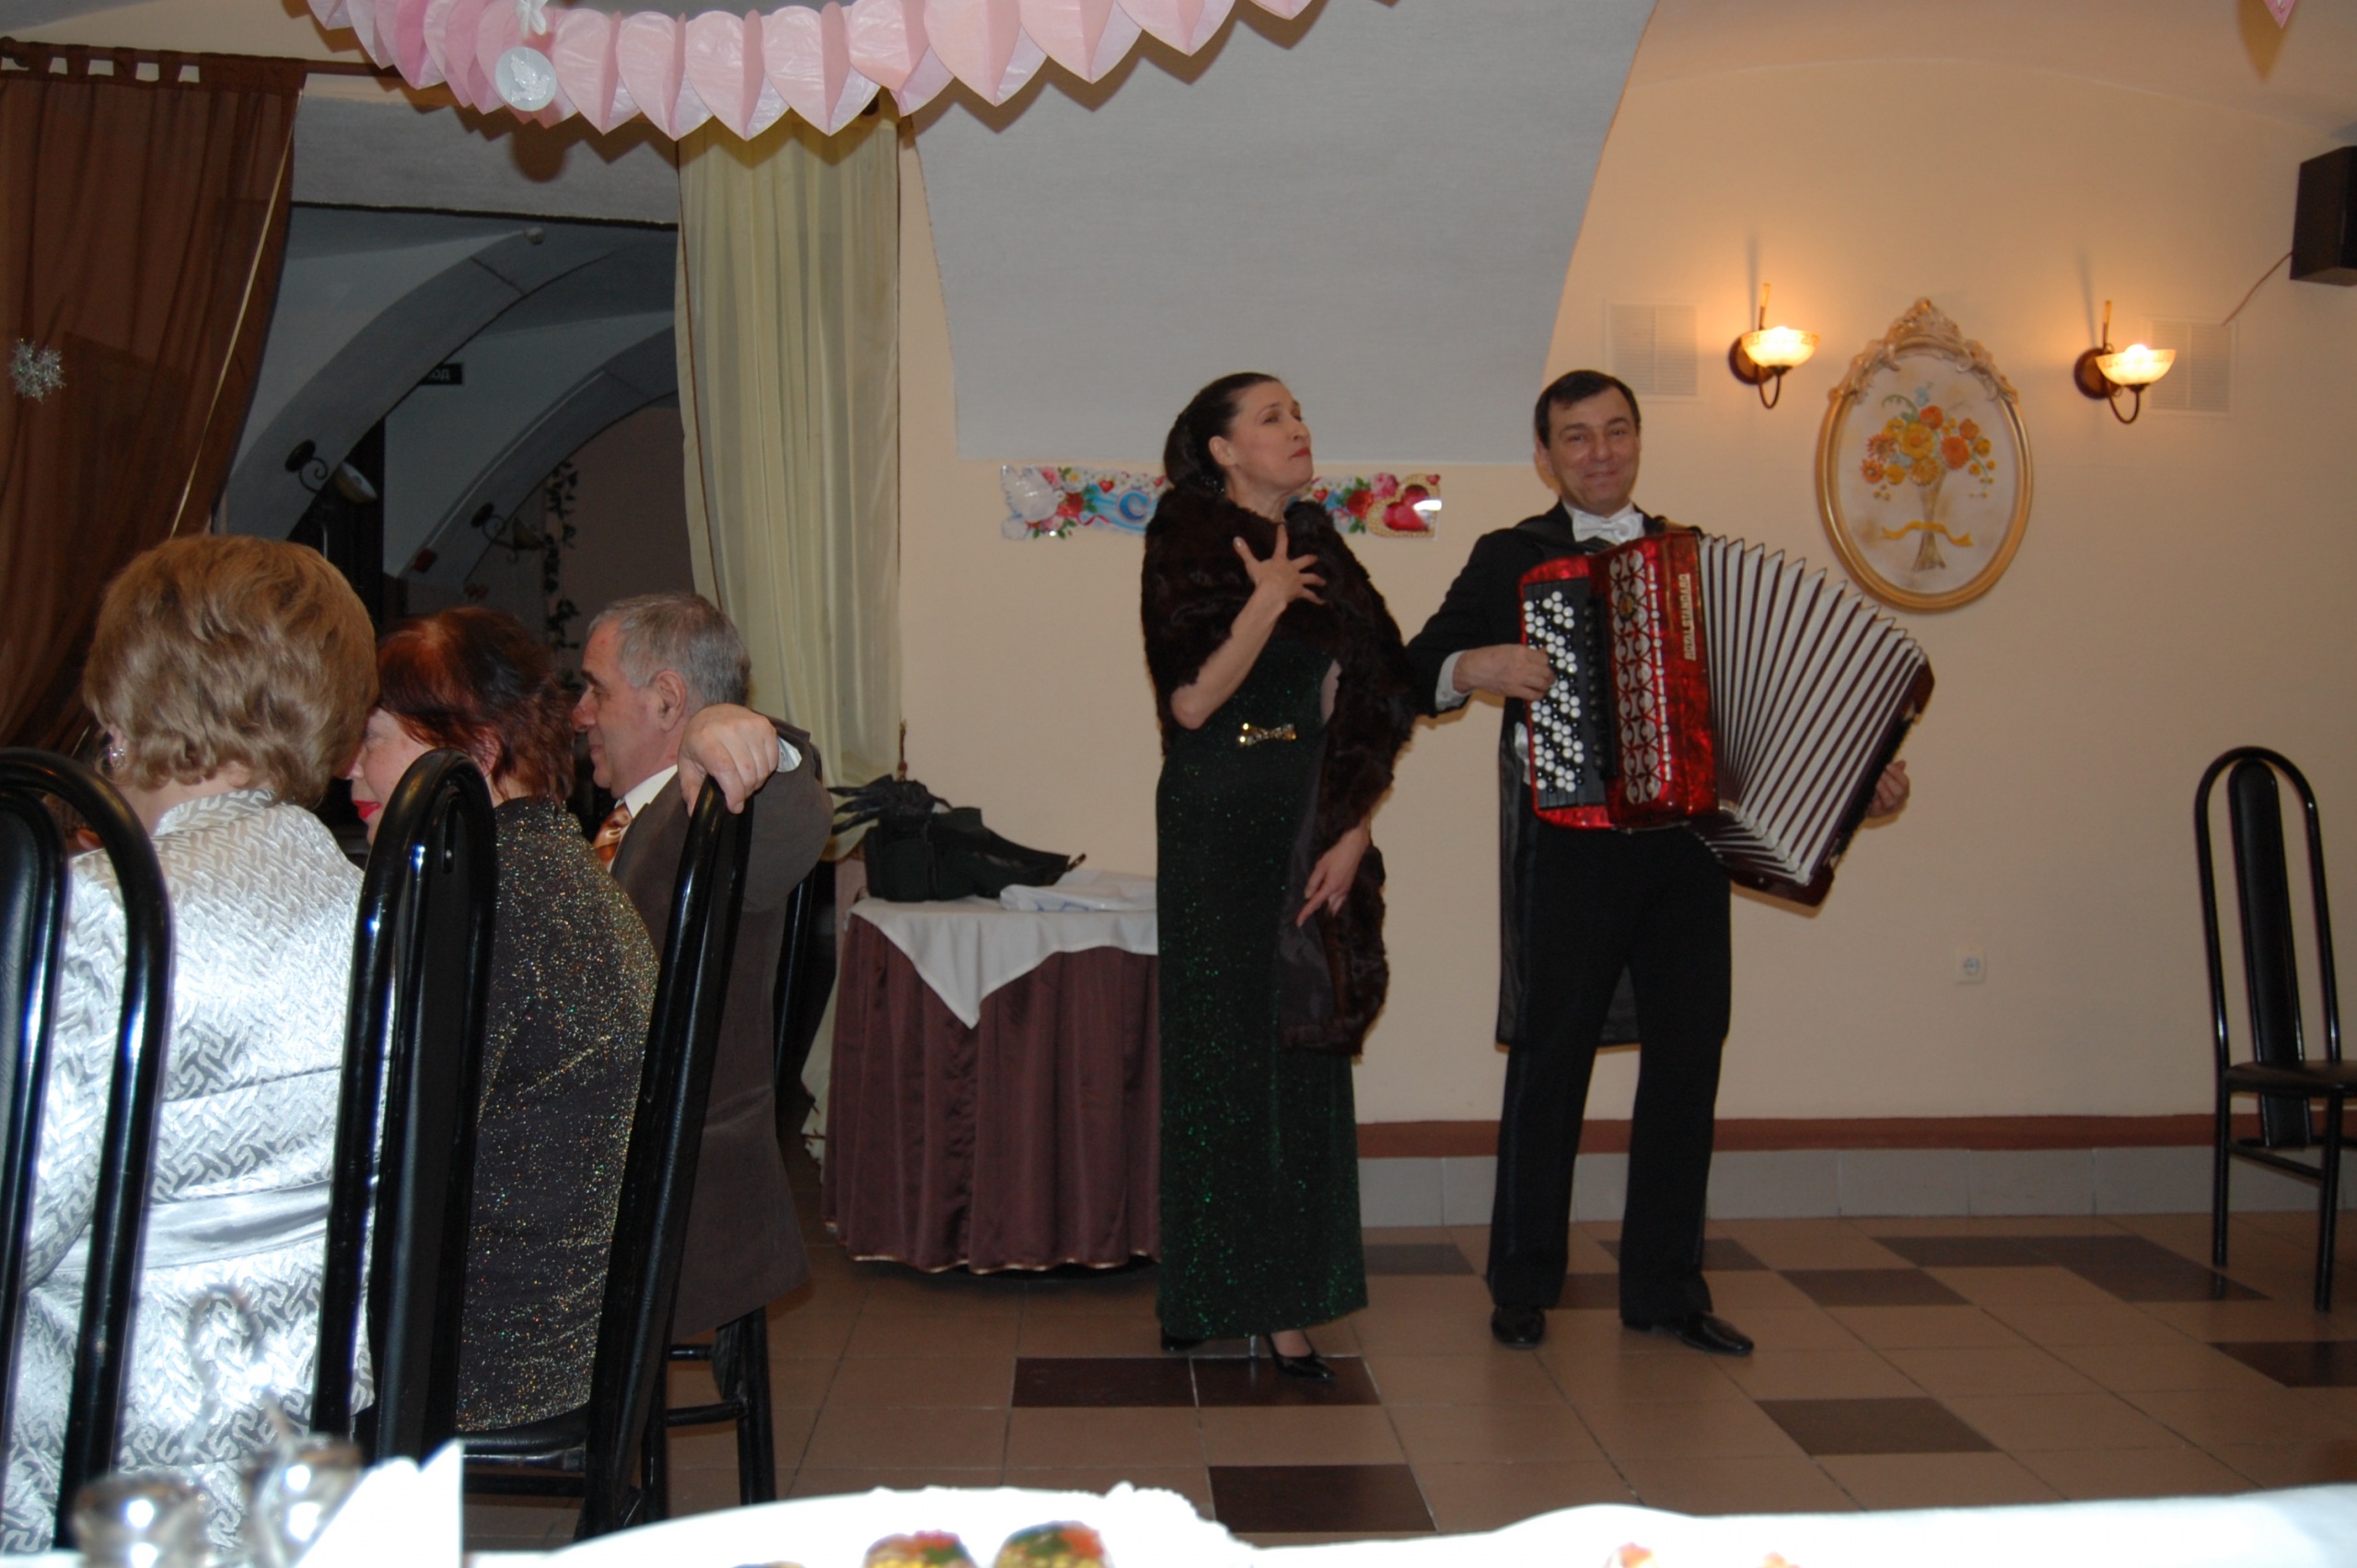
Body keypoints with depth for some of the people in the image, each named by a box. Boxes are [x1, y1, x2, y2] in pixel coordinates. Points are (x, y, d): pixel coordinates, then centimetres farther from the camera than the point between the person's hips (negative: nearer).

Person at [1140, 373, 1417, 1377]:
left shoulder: (1317, 548, 14)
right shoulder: (1189, 543, -3)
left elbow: (1366, 710, 10)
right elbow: (1190, 700, -14)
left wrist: (1353, 834, 0)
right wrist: (1270, 600, -16)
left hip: (1315, 836, 5)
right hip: (1221, 831, -5)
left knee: (1306, 1057, 6)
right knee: (1225, 1052, 0)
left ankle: (1288, 1295, 15)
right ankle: (1209, 1293, 10)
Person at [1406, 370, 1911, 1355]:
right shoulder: (1508, 559, 6)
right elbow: (1419, 668, 2)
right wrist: (1472, 667, -18)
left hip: (1687, 839, 4)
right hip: (1570, 841, -4)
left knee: (1688, 1054, 6)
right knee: (1551, 1055, 0)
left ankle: (1664, 1286, 19)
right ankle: (1523, 1285, 13)